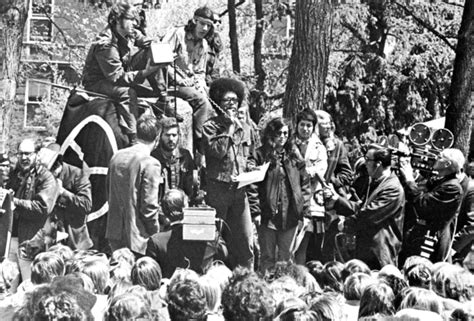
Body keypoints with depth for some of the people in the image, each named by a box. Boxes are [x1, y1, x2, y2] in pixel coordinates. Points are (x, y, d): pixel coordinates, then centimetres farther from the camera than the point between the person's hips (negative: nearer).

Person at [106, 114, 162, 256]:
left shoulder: (117, 156, 5)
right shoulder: (150, 164, -16)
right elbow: (149, 206, -16)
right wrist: (155, 237, -2)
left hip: (115, 233, 7)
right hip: (136, 238, -7)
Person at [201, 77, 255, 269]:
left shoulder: (242, 129, 17)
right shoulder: (210, 127, 0)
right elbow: (217, 150, -16)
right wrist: (229, 128, -8)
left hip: (239, 189, 5)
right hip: (217, 187, -5)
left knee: (245, 241, 1)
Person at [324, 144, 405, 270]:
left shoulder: (393, 189, -18)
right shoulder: (376, 183, 15)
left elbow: (368, 214, -20)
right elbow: (358, 208, 14)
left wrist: (346, 224, -7)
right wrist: (336, 198, 3)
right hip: (365, 251, 9)